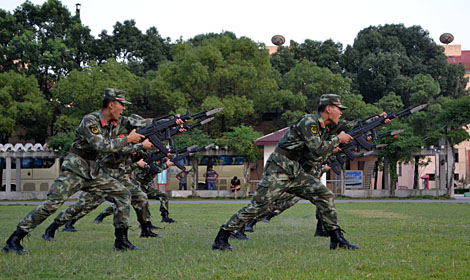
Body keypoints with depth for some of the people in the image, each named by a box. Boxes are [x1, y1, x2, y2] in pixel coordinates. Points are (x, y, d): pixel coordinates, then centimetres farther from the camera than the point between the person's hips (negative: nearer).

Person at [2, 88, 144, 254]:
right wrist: (128, 139, -18)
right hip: (74, 170, -8)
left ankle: (121, 240, 4)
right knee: (52, 204, -20)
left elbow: (115, 147, 21)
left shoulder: (115, 123, 7)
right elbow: (102, 147, -27)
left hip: (93, 172, 8)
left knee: (123, 194, -1)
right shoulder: (90, 121, -18)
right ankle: (13, 240, -16)